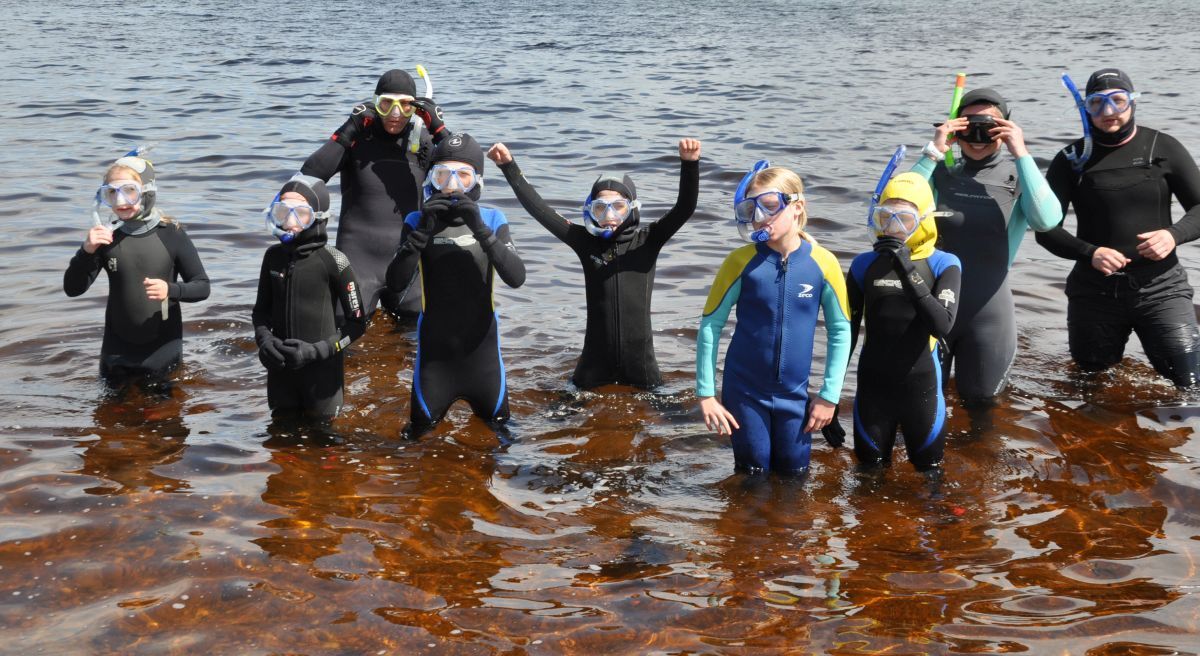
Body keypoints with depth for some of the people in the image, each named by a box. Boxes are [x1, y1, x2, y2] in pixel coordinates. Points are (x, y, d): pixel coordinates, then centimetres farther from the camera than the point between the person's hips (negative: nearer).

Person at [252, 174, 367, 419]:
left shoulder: (332, 261, -11)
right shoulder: (274, 256, 3)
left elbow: (357, 323, -5)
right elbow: (261, 309, 16)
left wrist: (316, 351, -15)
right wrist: (264, 339, -3)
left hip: (322, 369, -4)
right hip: (280, 368, 4)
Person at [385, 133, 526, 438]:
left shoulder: (491, 219, -5)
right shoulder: (418, 220, -6)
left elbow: (517, 278, -18)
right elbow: (396, 284, -17)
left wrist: (480, 229, -27)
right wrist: (423, 232, -27)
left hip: (480, 345, 1)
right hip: (434, 347, 0)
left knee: (498, 423, 17)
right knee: (420, 429, 13)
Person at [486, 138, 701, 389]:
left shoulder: (647, 242, -4)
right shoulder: (587, 242, -2)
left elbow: (685, 208, -16)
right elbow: (539, 209, -4)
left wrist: (689, 163, -32)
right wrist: (509, 166, -8)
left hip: (639, 359, -1)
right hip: (595, 359, 1)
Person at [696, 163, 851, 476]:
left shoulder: (823, 264, -9)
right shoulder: (741, 262, -10)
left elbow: (840, 332, 0)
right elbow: (710, 326, -5)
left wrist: (829, 396, 0)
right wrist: (705, 393, -7)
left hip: (794, 396, 1)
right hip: (744, 393, -1)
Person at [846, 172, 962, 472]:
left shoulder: (943, 265, -7)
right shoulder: (865, 265, -3)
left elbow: (943, 325, -23)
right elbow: (847, 331, 4)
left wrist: (907, 270, -28)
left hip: (921, 385, -1)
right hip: (872, 386, 1)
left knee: (929, 470, 13)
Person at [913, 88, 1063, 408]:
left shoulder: (1017, 175, -3)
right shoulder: (942, 173, 1)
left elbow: (1046, 221, -22)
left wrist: (1021, 153, -22)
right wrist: (933, 152, -19)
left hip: (987, 310, -1)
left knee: (979, 401, 15)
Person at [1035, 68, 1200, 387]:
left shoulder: (1163, 148, 3)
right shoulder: (1072, 159, 2)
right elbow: (1046, 229, -2)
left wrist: (1174, 234, -17)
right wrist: (1089, 252, -19)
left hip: (1159, 286, -1)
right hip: (1094, 289, 1)